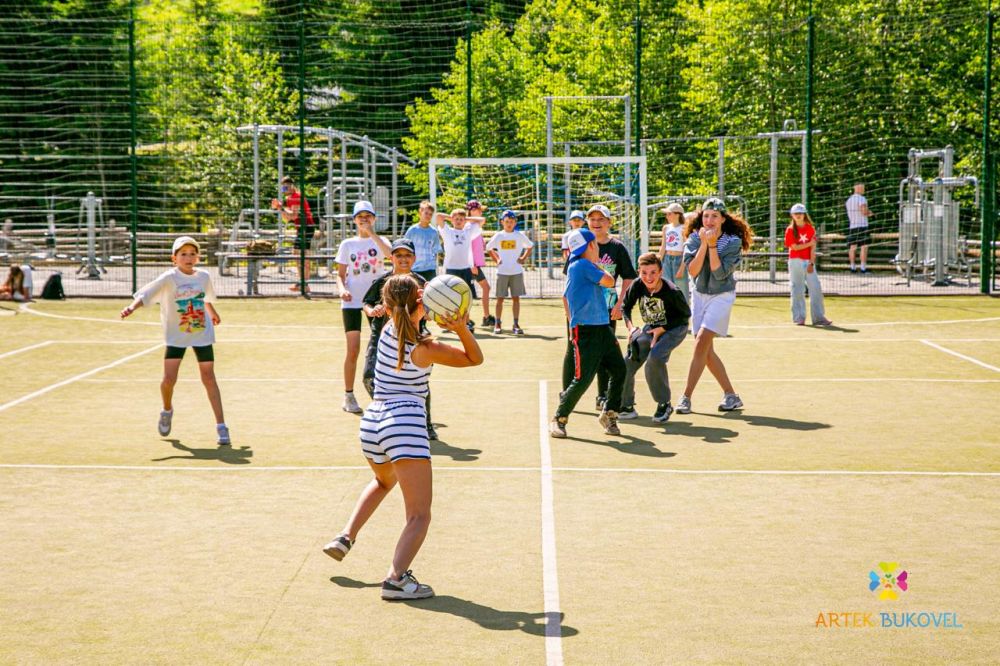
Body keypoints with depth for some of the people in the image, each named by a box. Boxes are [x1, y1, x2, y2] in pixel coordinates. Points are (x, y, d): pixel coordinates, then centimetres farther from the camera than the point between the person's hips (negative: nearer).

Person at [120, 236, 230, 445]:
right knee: (169, 379, -9)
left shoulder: (204, 276, 1)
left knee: (209, 378, 0)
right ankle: (167, 410, 25)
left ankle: (221, 426, 3)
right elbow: (145, 294, -25)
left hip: (202, 335, 2)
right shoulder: (169, 278, -14)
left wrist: (213, 313, 39)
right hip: (176, 336, -2)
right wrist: (132, 307, -44)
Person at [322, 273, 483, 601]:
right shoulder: (425, 349, -4)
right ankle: (397, 577, -26)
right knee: (419, 515, -7)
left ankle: (346, 536, 26)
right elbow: (475, 358, 7)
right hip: (406, 423, -6)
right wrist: (462, 328, -9)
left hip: (371, 423, 6)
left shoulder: (388, 331, 5)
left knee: (383, 481, 38)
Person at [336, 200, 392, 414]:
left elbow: (390, 253, -19)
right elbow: (340, 274, 8)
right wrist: (342, 289, -11)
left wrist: (372, 234, -24)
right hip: (352, 302, 0)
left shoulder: (380, 241, 5)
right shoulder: (347, 244, 9)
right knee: (353, 350, -7)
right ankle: (348, 396, 3)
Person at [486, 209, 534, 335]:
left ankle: (516, 325, 5)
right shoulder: (498, 236, 2)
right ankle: (497, 324, 10)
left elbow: (530, 246, 13)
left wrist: (523, 258, 1)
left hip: (516, 271, 0)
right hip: (502, 271, 0)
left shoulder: (519, 236, 1)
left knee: (516, 298, 1)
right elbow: (489, 248, 15)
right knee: (500, 298, 3)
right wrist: (496, 259, 4)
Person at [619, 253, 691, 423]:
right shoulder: (637, 286, -16)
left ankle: (664, 405, -12)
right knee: (626, 363, -3)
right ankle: (626, 407, 18)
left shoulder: (672, 292, -28)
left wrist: (662, 329, -19)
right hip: (650, 328, 6)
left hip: (674, 328, -5)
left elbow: (685, 314, -13)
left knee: (655, 357, -30)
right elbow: (625, 307, 1)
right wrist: (630, 327, -16)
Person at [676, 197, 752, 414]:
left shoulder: (733, 242, -13)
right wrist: (704, 244, -22)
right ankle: (731, 396, 17)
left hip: (722, 296, -5)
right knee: (707, 350, 5)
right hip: (699, 295, 5)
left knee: (701, 342, -18)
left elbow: (720, 273, -21)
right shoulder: (694, 238, -4)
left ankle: (686, 398, -16)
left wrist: (712, 244, -25)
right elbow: (692, 271, -14)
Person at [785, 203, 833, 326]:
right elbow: (794, 247, -8)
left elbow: (813, 248, 0)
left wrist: (811, 263, -9)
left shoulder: (810, 229, 7)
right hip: (795, 262, -2)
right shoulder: (790, 230, 1)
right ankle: (799, 318, 4)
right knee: (797, 291, 0)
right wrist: (809, 244, -9)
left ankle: (818, 317, -1)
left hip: (809, 262, 2)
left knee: (816, 288, -3)